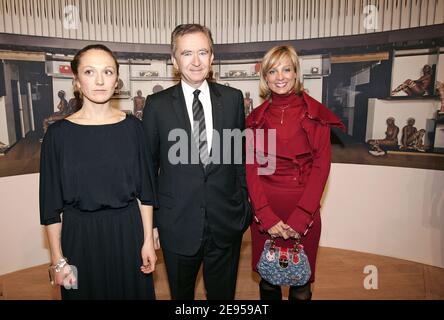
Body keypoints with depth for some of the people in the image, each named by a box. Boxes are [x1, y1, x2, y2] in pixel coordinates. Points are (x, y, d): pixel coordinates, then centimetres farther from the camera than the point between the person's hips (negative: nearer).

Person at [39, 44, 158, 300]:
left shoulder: (132, 127, -3)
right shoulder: (59, 133, -6)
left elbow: (146, 189, 0)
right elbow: (51, 202, -1)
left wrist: (148, 240, -2)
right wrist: (58, 259, -1)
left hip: (128, 230, 1)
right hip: (80, 234, -1)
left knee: (132, 291, 17)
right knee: (87, 291, 16)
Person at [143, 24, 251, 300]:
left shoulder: (233, 98, -1)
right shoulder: (157, 104, -5)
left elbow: (241, 154, 4)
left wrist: (244, 205, 5)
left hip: (226, 222, 2)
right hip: (177, 225, -1)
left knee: (223, 293, 22)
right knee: (181, 294, 21)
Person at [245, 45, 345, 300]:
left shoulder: (316, 114, -2)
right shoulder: (256, 118, 5)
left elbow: (321, 166, -7)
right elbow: (251, 168, -1)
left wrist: (299, 219, -13)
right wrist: (267, 217, -11)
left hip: (304, 211, -1)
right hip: (264, 211, 2)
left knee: (301, 283, 13)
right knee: (267, 281, 17)